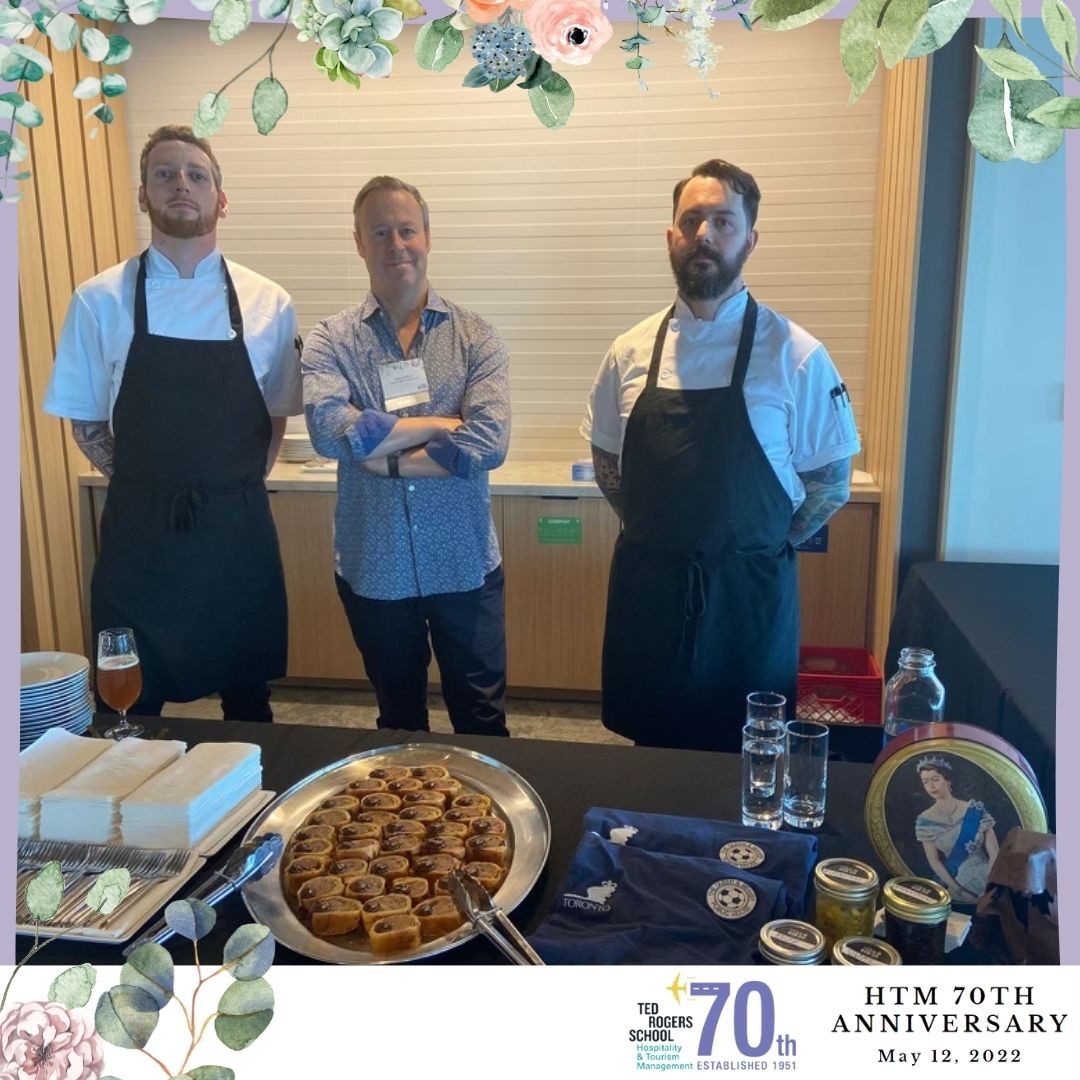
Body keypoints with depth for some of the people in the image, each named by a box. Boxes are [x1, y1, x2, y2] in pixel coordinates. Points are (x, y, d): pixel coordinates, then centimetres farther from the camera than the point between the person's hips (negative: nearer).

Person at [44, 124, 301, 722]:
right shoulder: (99, 302, -2)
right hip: (139, 533, 0)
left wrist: (235, 489, 3)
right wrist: (146, 489, 0)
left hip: (239, 531, 1)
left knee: (247, 695, 16)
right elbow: (85, 421, 6)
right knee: (133, 703, 12)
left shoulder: (266, 304, 0)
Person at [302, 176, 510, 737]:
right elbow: (332, 432, -21)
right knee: (399, 721, 21)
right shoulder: (330, 340, -2)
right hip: (373, 568, 1)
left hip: (465, 565, 0)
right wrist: (442, 423, -17)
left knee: (482, 722, 13)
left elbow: (489, 443, -17)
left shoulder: (475, 336, -4)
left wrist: (382, 456, -17)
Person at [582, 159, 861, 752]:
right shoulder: (632, 351, 1)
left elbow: (830, 481, -1)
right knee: (652, 747, 17)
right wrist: (653, 533, 5)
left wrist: (766, 548, -1)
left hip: (748, 593, -2)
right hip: (646, 587, 3)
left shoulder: (796, 356, -9)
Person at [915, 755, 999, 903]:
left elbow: (994, 852, -4)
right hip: (951, 880, 0)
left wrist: (990, 885, -12)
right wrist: (957, 889, -11)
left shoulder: (975, 810, -3)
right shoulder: (925, 821, -4)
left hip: (984, 876, 0)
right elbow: (934, 861, -3)